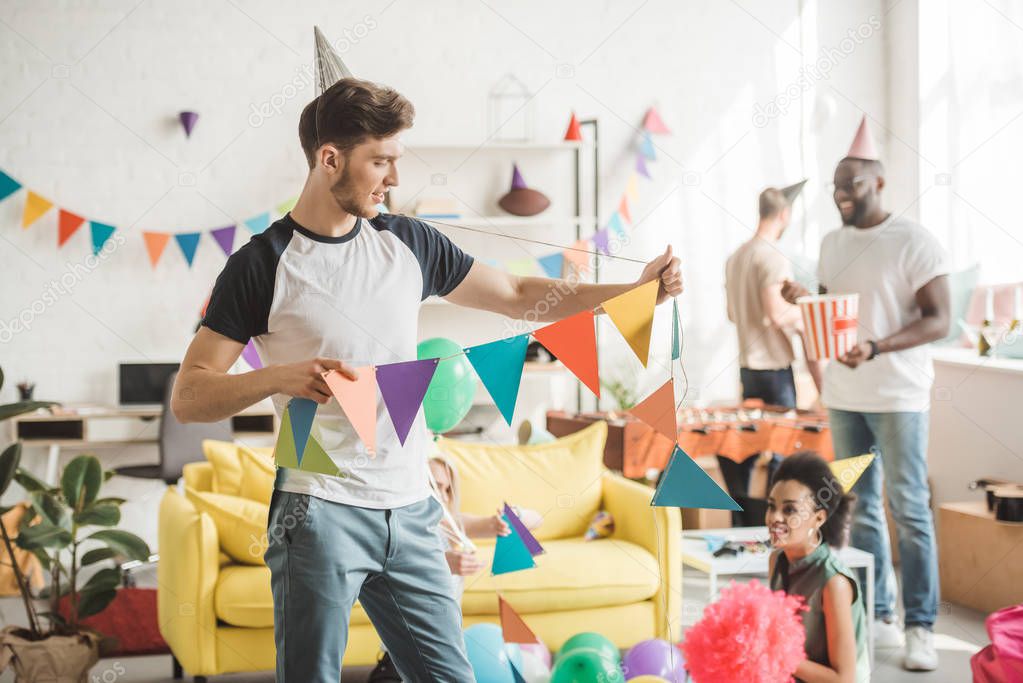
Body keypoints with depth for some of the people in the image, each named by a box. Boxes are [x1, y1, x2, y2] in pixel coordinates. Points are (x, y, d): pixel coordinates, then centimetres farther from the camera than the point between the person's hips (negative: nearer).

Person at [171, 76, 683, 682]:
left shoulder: (407, 243, 10)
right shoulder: (263, 265, -5)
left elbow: (519, 296, 17)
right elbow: (189, 397, -7)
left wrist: (637, 291, 9)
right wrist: (280, 377, -25)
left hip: (411, 512, 5)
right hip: (321, 512, -4)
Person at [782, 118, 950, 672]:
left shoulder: (914, 242, -9)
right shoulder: (832, 243, 12)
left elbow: (938, 320, -14)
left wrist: (876, 348, -27)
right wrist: (804, 302, -2)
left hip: (898, 396, -6)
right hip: (843, 396, 6)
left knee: (909, 510, -4)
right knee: (861, 508, 9)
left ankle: (920, 627, 2)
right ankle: (878, 616, 18)